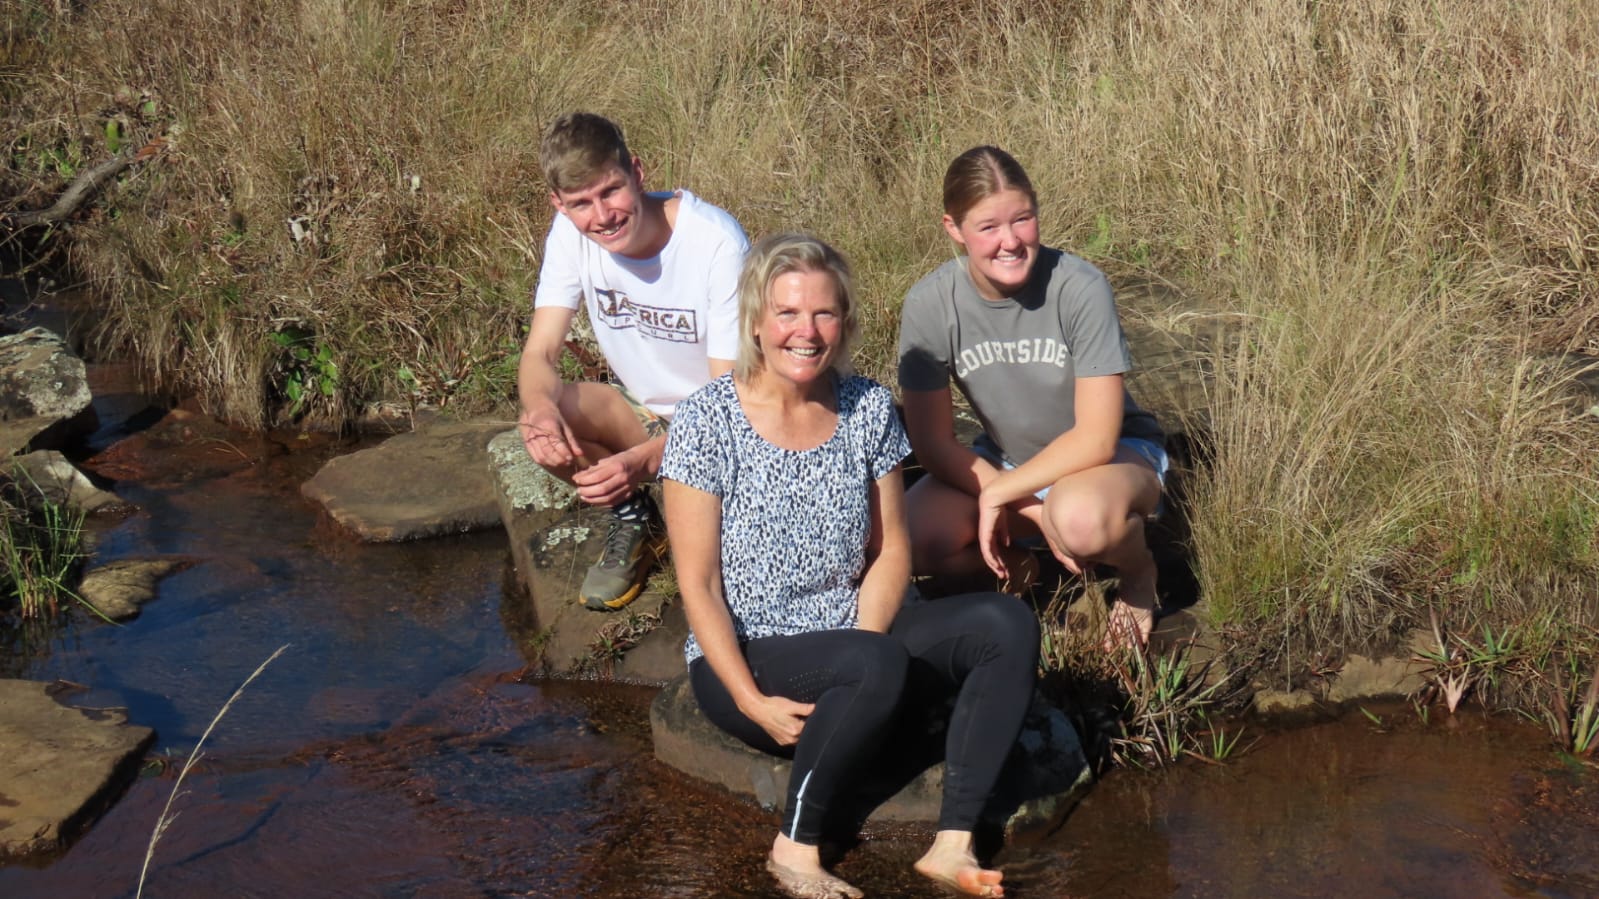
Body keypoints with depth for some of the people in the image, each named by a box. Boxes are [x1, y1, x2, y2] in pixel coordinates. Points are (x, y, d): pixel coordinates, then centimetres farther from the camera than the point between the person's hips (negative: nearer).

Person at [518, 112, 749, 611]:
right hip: (640, 411, 5)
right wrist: (541, 406, -38)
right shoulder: (571, 234, -12)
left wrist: (644, 460, -41)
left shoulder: (717, 243, -27)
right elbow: (540, 353, -12)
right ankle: (632, 519, 3)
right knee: (540, 418, -25)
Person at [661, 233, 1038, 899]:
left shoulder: (868, 409, 3)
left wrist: (860, 641, -12)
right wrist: (752, 701, -19)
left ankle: (952, 845, -21)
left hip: (853, 640, 5)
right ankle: (795, 845, -15)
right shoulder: (706, 421, -11)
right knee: (879, 665, -34)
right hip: (743, 661, -5)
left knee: (1006, 625, -17)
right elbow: (697, 584, -11)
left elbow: (891, 552, 6)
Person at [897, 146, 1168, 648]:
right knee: (907, 540, -26)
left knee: (1081, 517, -40)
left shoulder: (1080, 288, -24)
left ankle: (1137, 571, -2)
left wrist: (997, 495, -24)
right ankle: (1017, 564, 9)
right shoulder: (929, 305, -16)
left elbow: (1095, 438, -23)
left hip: (1115, 455, -3)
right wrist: (1035, 515, -20)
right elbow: (932, 443, -11)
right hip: (1004, 460, 3)